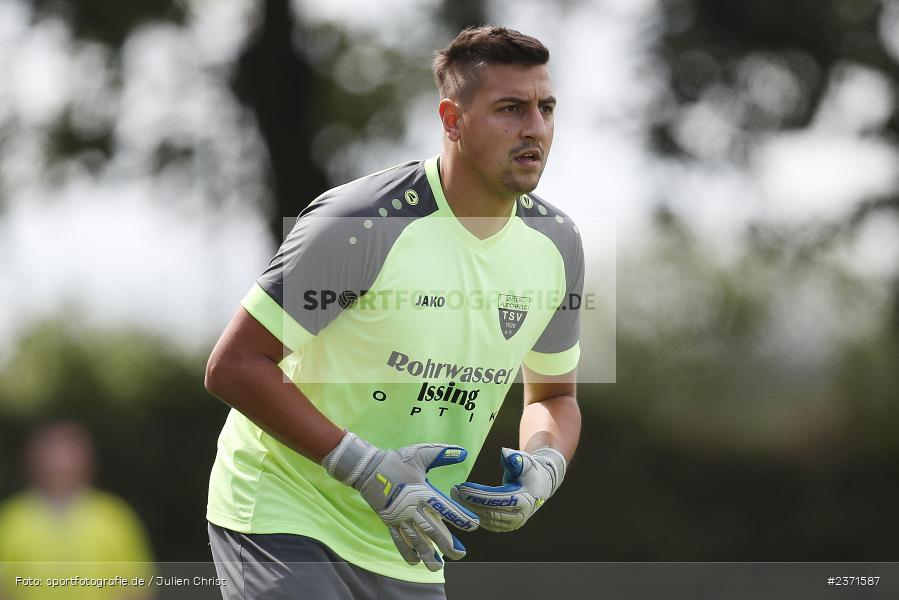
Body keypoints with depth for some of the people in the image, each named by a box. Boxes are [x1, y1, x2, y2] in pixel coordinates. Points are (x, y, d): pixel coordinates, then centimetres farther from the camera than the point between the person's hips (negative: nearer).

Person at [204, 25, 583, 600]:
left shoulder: (556, 242, 1)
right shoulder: (365, 223, -20)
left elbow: (554, 395, 16)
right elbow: (234, 365, -19)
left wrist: (543, 466, -7)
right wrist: (363, 467, -24)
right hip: (283, 519, -6)